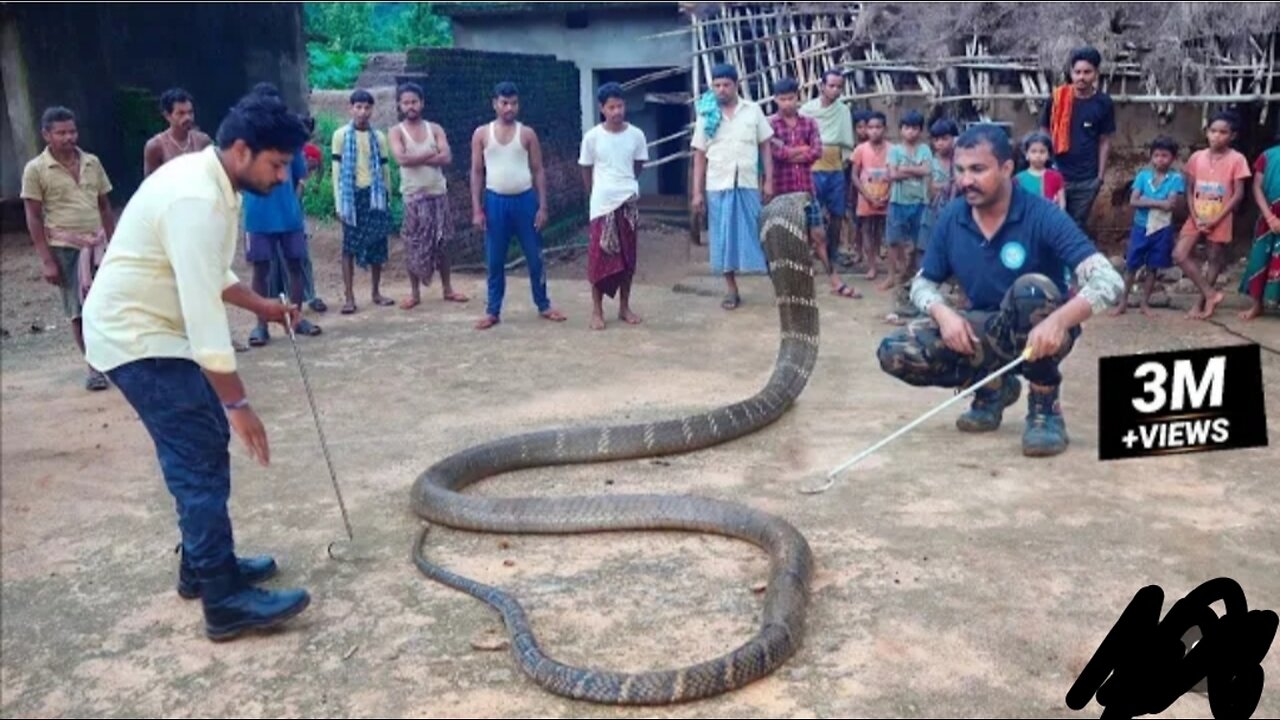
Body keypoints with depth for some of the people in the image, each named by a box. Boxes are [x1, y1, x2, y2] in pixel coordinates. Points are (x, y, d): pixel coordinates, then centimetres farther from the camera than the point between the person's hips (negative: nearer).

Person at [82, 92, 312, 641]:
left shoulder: (209, 181, 6)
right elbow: (203, 310, -30)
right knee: (200, 457, -10)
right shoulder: (196, 200, -26)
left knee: (203, 445, 15)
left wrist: (261, 306, 13)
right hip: (135, 337, -10)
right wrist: (237, 403, -27)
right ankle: (225, 601, -4)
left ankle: (201, 566, 27)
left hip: (153, 328, 10)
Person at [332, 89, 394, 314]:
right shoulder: (341, 135, 0)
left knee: (377, 246, 5)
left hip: (375, 195, 3)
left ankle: (376, 293, 17)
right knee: (349, 247, -2)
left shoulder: (379, 137, 8)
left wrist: (388, 198, 9)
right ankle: (349, 297, 0)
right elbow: (337, 170, -1)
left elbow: (385, 169, 12)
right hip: (352, 195, -3)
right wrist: (339, 203, -6)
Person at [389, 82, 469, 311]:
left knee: (442, 243, 9)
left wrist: (416, 158, -14)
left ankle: (447, 289, 19)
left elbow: (447, 158, -8)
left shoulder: (435, 129, 5)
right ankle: (414, 293, 11)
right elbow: (401, 159, -18)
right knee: (414, 246, 1)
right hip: (413, 196, -2)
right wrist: (430, 154, -12)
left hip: (438, 193, 2)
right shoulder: (396, 132, -1)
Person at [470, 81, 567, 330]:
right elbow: (476, 172, 3)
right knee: (494, 261, 6)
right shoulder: (481, 134, 2)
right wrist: (477, 209, -3)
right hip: (495, 201, 0)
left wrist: (543, 206, -4)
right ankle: (492, 311, 15)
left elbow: (538, 171, 3)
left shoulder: (527, 134, 1)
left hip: (525, 200, 0)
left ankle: (543, 306, 18)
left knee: (535, 257, 6)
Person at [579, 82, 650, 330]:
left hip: (629, 202, 2)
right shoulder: (592, 137, -6)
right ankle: (597, 311, 7)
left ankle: (624, 307, 19)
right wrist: (598, 194, 10)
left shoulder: (636, 135, -1)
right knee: (599, 256, -1)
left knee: (627, 256, 7)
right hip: (602, 204, -2)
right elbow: (586, 171, 5)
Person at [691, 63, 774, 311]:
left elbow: (765, 146, 5)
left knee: (757, 234, 2)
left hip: (749, 185, -1)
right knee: (724, 238, 4)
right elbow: (700, 156, 4)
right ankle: (732, 290, 13)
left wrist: (769, 180, -2)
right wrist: (697, 192, 0)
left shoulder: (753, 110, 3)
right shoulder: (706, 116, 4)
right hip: (718, 186, 1)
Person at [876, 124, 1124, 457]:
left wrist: (1059, 321, -49)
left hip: (1038, 336, -4)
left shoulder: (1042, 216, -21)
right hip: (986, 332, 4)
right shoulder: (951, 219, -7)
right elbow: (924, 283, 4)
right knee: (895, 353, -17)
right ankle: (994, 387, 7)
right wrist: (942, 313, -20)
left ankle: (1045, 408, -16)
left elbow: (1108, 280, -29)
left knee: (1030, 288, -38)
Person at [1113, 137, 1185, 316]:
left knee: (1152, 268, 8)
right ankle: (1123, 302, 12)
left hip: (1162, 229, -1)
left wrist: (1147, 201, -11)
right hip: (1141, 227, 1)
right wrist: (1159, 202, -15)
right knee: (1131, 266, 4)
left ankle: (1145, 303, 18)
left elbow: (1171, 204, -14)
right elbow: (1133, 201, -9)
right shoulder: (1143, 176, 0)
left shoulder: (1176, 178, -4)